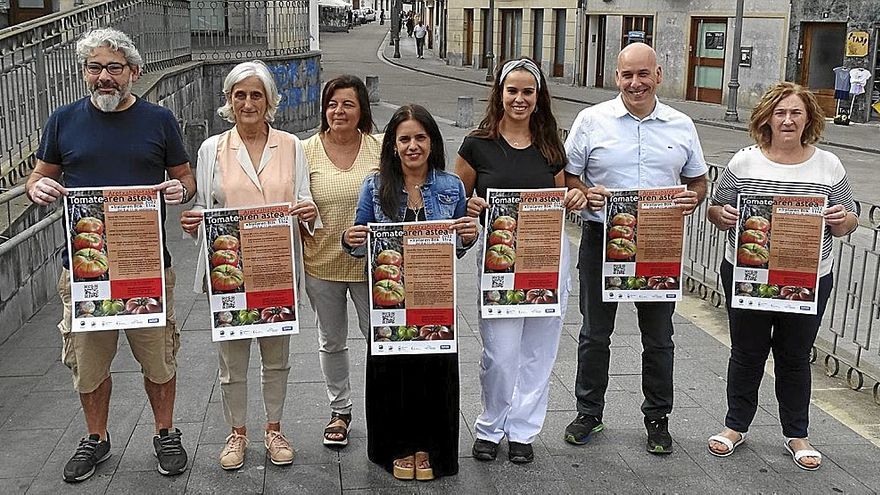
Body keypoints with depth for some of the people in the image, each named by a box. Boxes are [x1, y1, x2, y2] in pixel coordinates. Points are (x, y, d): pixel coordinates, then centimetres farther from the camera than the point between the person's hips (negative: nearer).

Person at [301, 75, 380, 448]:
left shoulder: (380, 149, -5)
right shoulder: (307, 150, -4)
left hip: (369, 263, -1)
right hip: (322, 263, 1)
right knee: (331, 342, 16)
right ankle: (340, 410, 35)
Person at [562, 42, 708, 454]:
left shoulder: (682, 126, 6)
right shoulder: (592, 120, -1)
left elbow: (698, 180, 14)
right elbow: (567, 175, 1)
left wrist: (693, 198, -9)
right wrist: (585, 194, -19)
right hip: (602, 238, -1)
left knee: (658, 337, 11)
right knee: (595, 332, 10)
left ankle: (657, 418, 26)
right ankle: (589, 412, 26)